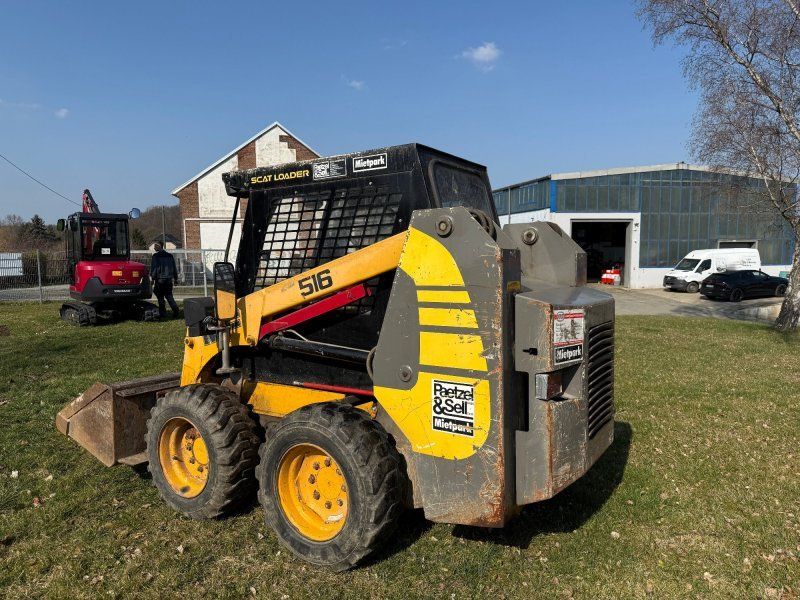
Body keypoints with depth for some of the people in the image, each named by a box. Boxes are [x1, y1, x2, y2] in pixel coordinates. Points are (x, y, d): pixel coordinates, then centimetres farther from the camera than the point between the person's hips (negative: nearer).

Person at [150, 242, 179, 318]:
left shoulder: (155, 256, -6)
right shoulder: (170, 256, 11)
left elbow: (153, 268, -10)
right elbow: (174, 268, 15)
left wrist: (152, 279, -7)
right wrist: (175, 278, 21)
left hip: (160, 279, -5)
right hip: (169, 279, 5)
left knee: (160, 297, 4)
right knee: (169, 295, 10)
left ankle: (163, 313, 5)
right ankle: (175, 308, -12)